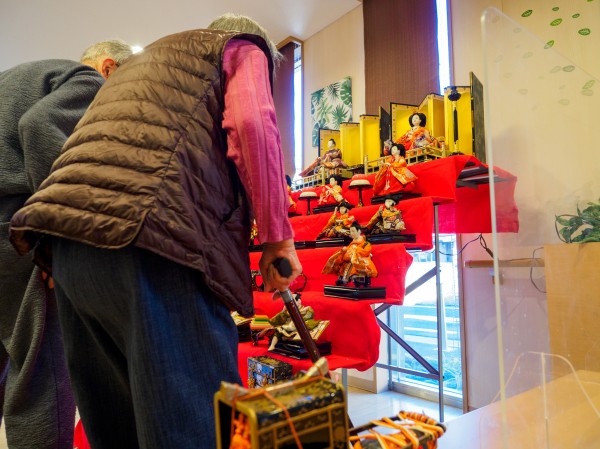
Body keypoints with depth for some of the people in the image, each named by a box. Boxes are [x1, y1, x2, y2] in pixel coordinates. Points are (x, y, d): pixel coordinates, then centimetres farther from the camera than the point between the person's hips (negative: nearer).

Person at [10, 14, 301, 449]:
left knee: (116, 414, 17)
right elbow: (252, 122, -6)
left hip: (68, 234, 9)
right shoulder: (243, 47, 17)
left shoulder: (144, 60, 39)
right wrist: (278, 237, -2)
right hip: (146, 233, -8)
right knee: (198, 410, -3)